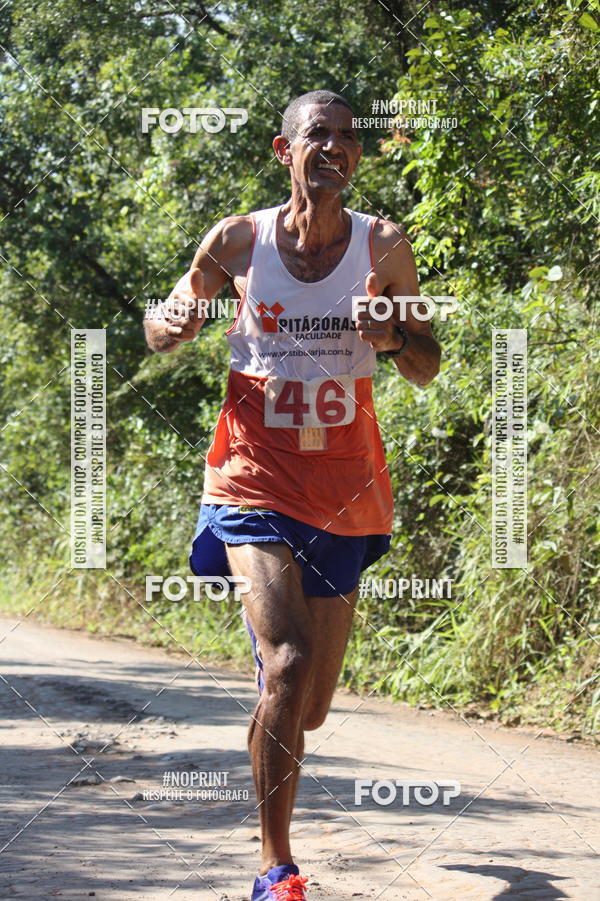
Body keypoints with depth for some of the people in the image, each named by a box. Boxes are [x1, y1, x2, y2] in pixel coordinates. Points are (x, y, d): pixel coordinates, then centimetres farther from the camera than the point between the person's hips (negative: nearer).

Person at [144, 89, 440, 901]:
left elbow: (427, 371, 8)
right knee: (290, 663, -23)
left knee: (309, 709, 10)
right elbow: (160, 327, 11)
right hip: (257, 478, -2)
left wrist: (392, 335, -15)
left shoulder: (384, 248, 0)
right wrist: (177, 323, -14)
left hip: (344, 490, 3)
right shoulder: (238, 242, -2)